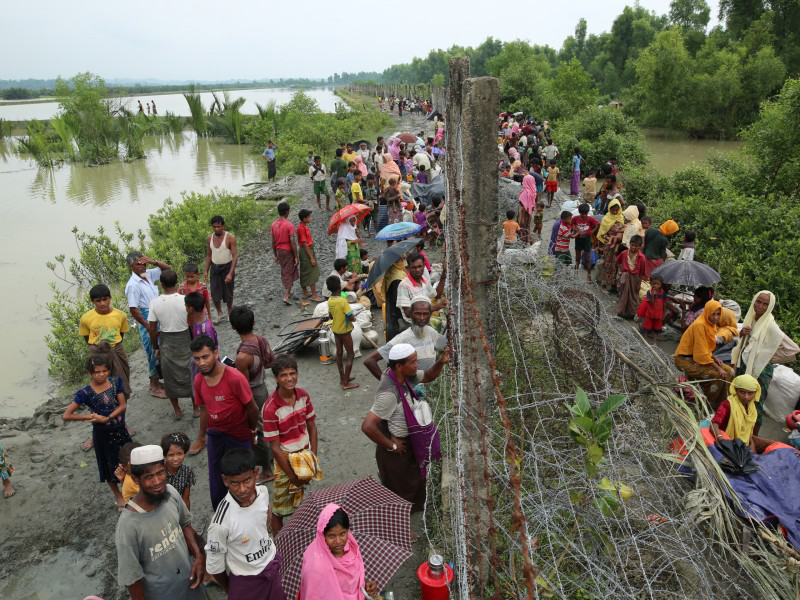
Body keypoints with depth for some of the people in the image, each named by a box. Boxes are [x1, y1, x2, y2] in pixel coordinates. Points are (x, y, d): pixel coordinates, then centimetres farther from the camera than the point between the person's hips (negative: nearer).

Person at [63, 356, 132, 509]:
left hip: (120, 428, 3)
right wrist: (90, 416, -22)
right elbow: (66, 415, -21)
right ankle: (118, 495, 37)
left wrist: (107, 418, -24)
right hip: (103, 433, -3)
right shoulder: (85, 393, -21)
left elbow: (123, 405, -12)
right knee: (110, 463, 15)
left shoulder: (115, 382, -11)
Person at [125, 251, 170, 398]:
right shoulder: (133, 284, -19)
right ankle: (155, 388, 14)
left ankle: (155, 381, 31)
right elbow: (133, 309, -20)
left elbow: (167, 268, 11)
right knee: (154, 353, 1)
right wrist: (149, 327, -19)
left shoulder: (148, 275, 2)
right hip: (147, 319, -8)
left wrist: (153, 262, -8)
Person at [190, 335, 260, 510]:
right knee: (216, 477, 20)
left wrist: (252, 430, -1)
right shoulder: (198, 380, -8)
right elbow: (204, 409, 8)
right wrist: (202, 436, 16)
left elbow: (252, 408, -17)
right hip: (214, 435, 5)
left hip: (238, 437, -5)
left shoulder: (235, 378, -28)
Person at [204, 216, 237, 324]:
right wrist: (206, 271, 4)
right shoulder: (210, 238, 0)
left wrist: (230, 273, -24)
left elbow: (235, 256, -17)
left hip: (227, 267, -3)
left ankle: (230, 312, 30)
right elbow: (208, 255, 11)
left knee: (228, 293, 8)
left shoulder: (230, 238, -15)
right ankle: (219, 313, 21)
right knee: (215, 294, 0)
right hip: (214, 268, 4)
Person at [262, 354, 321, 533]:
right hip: (285, 461, -5)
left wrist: (314, 457, -3)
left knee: (299, 501, 23)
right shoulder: (271, 408, -24)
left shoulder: (303, 395, -7)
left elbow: (312, 426, 3)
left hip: (305, 457, 5)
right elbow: (275, 447, -19)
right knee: (279, 510, 10)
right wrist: (291, 475, -15)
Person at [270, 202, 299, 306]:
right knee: (289, 273, 2)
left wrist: (276, 255, 15)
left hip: (279, 250, 6)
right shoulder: (289, 225, -18)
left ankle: (287, 291, 36)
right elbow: (292, 242, -19)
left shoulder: (274, 225, -1)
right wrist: (296, 257, -12)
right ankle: (286, 296, -5)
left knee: (284, 271, 21)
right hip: (288, 251, -6)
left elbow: (273, 242, 4)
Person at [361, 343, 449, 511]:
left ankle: (415, 507, 56)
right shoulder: (389, 393, -36)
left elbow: (428, 376, 8)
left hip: (409, 441, 8)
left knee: (416, 478, 30)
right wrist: (391, 446, -24)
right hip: (397, 446, -8)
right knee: (400, 491, 15)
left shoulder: (406, 376, -11)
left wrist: (440, 362, -14)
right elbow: (367, 426, -38)